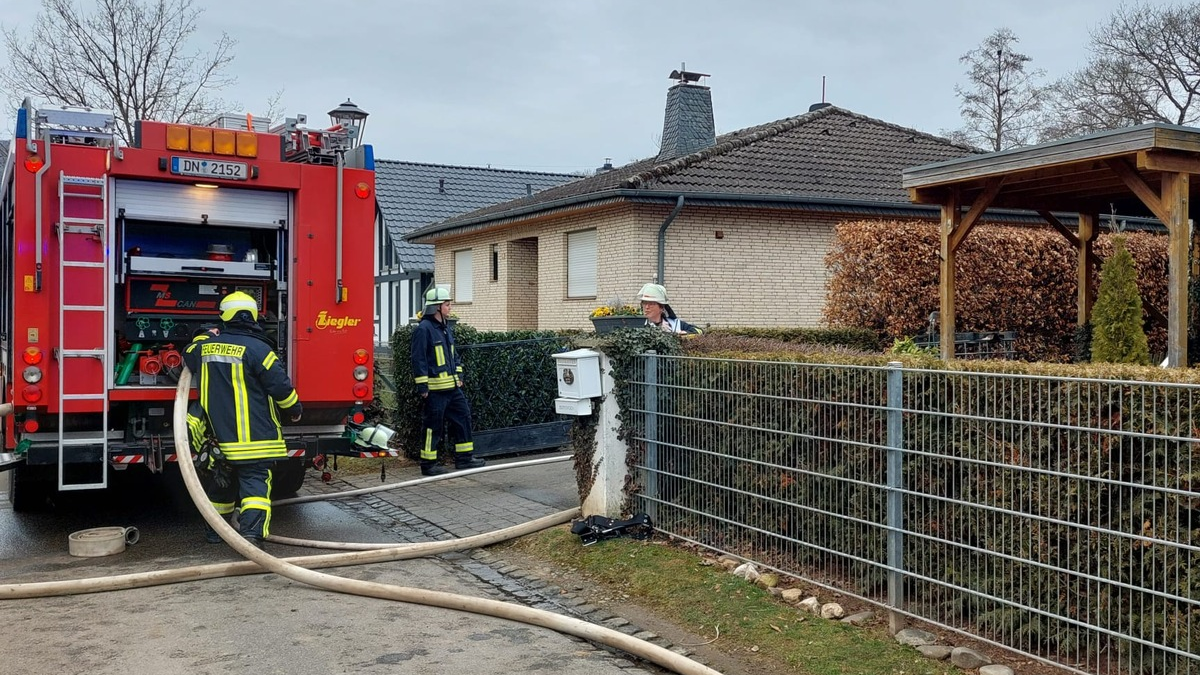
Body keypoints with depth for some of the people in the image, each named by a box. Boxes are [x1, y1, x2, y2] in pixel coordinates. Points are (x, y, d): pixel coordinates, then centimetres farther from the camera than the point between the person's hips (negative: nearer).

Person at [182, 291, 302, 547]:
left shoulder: (205, 346, 4)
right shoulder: (256, 348, -14)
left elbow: (189, 356, 28)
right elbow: (280, 384, -12)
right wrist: (294, 408, 4)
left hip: (219, 432, 6)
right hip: (254, 435, -6)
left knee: (222, 479, 22)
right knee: (255, 481, -6)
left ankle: (216, 528, 36)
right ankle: (252, 532, -21)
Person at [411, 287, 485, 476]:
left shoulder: (446, 327, 15)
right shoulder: (424, 329, -13)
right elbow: (418, 359, -15)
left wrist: (459, 375, 18)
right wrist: (422, 387, -17)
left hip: (452, 386, 9)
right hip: (435, 388, -9)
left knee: (463, 417, 9)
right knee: (433, 425, -1)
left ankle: (464, 458, 17)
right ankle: (428, 464, 8)